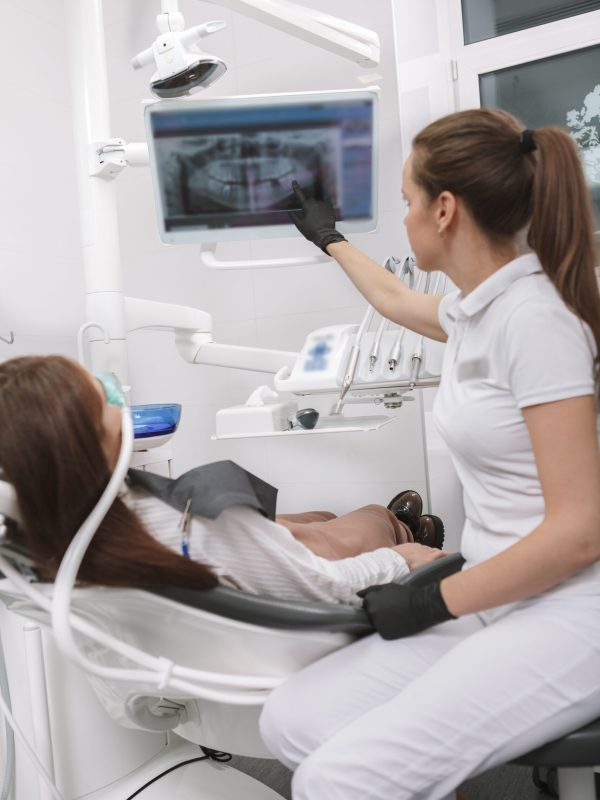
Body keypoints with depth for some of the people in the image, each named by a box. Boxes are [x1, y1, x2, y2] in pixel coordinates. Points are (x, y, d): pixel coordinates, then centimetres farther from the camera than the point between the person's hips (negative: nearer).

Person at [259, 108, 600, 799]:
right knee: (290, 723, -6)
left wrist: (433, 601, -11)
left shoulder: (535, 319, -17)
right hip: (497, 600, 8)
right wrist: (328, 238, 48)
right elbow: (394, 300, 33)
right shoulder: (475, 309, 9)